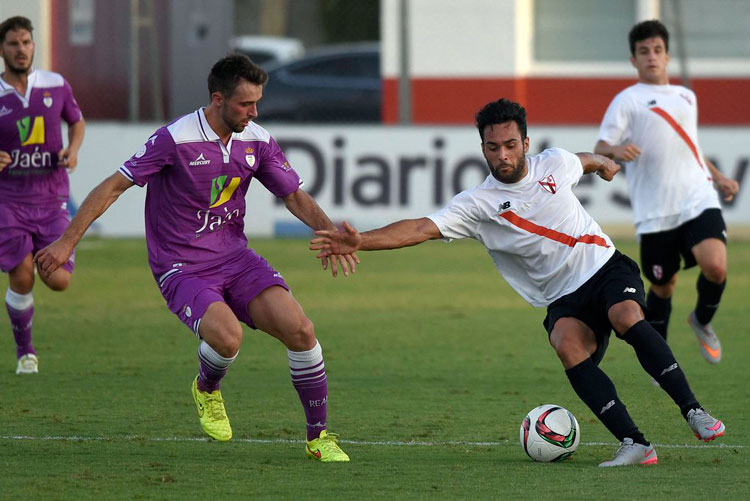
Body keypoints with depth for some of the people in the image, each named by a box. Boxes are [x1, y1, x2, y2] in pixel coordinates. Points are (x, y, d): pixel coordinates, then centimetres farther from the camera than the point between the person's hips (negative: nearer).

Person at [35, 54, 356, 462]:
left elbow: (296, 198, 10)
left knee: (300, 330, -16)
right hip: (181, 269, -5)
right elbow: (113, 187, -10)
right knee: (227, 336, -32)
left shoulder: (258, 141, 0)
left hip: (234, 257, 5)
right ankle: (206, 389, 7)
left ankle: (318, 436, 1)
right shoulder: (175, 139, -16)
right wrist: (66, 242, -11)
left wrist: (330, 232, -10)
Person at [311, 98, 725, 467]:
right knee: (568, 346, -31)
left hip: (607, 268, 1)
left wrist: (604, 164, 48)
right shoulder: (476, 205, -9)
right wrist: (360, 242, -35)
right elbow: (421, 228, -21)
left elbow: (586, 161, 25)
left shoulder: (554, 164, 0)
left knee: (626, 317, -31)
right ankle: (633, 444, -32)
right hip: (563, 300, -1)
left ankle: (693, 412, -24)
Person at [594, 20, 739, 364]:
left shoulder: (686, 96, 21)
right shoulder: (627, 100, 4)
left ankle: (702, 321, 10)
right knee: (662, 286, 4)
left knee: (715, 267, -21)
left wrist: (718, 177, 29)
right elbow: (599, 149, -4)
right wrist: (615, 150, -26)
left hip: (698, 200, 3)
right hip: (655, 212, -3)